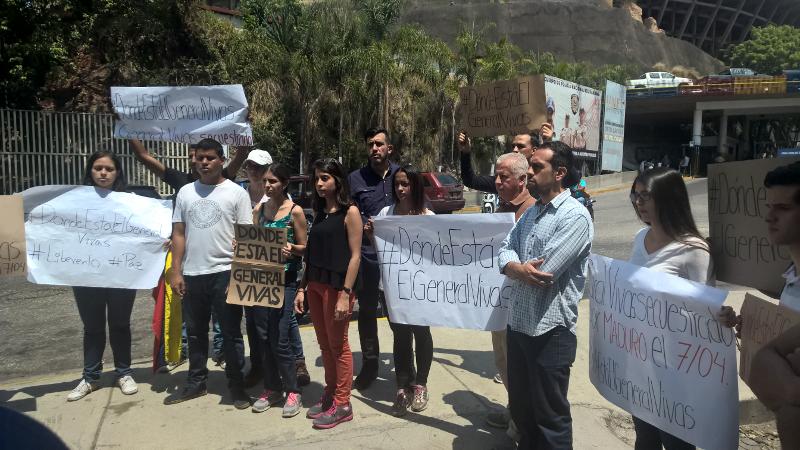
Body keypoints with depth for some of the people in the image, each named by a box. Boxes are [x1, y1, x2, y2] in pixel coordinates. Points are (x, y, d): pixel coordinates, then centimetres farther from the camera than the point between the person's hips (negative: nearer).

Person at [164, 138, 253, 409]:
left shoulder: (236, 193, -3)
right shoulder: (185, 192, 9)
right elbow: (178, 234, 9)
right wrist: (175, 271, 2)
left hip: (224, 273, -4)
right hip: (192, 274, 4)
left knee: (231, 333, 4)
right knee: (195, 332, 16)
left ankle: (237, 385, 17)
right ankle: (196, 382, 30)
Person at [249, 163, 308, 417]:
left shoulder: (295, 211, -6)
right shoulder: (259, 210, 9)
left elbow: (304, 248, -3)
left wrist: (291, 249, -23)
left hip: (284, 280, -5)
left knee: (279, 339, -6)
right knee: (263, 336, 8)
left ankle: (293, 391, 10)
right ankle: (272, 389, 22)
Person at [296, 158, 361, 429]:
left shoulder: (350, 212, -9)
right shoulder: (319, 212, 13)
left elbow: (354, 256, -13)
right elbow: (312, 254, 14)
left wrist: (346, 294, -19)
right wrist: (302, 288, 10)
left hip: (337, 286, -7)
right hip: (315, 285, 7)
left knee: (338, 345, 2)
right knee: (325, 344, 14)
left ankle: (342, 404, 14)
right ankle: (329, 395, 28)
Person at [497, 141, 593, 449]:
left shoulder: (575, 216, -15)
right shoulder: (531, 212, 12)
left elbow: (542, 272, -23)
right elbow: (505, 252, 4)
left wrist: (514, 268, -3)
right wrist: (523, 268, -18)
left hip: (550, 330, -8)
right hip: (518, 323, 8)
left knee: (550, 415, 8)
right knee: (520, 406, 22)